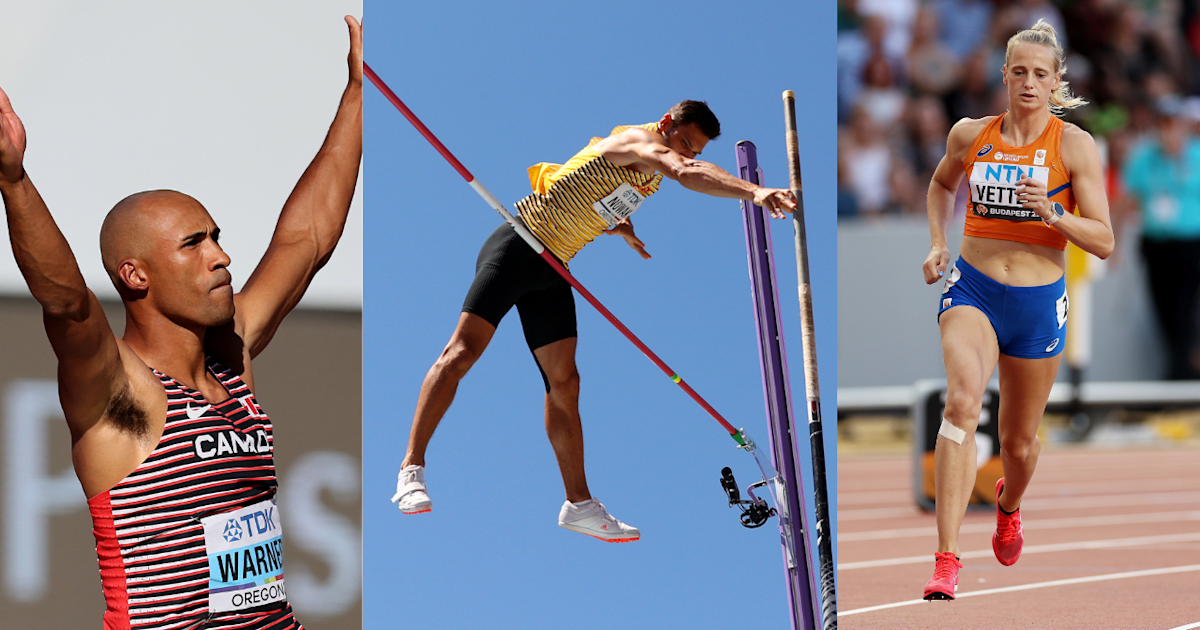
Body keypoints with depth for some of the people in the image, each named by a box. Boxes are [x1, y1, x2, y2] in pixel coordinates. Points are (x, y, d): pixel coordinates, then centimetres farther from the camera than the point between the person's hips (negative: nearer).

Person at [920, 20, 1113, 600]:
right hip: (971, 288, 0)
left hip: (1038, 303, 0)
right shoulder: (970, 135, 1)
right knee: (963, 399, -28)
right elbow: (941, 184, 24)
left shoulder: (1074, 145, -6)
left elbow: (1104, 242, -6)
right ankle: (946, 561, -33)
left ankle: (1008, 503, 55)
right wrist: (938, 244, 9)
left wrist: (1052, 213, -23)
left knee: (1019, 441, 14)